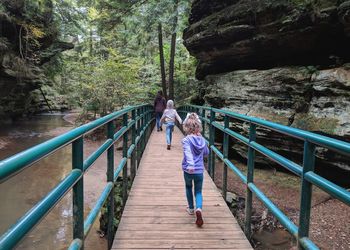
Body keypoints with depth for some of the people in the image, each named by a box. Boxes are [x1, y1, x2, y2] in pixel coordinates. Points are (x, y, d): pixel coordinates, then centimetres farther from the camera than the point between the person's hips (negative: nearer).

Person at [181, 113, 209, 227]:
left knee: (188, 187, 26)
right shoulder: (202, 140, 0)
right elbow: (206, 152, 17)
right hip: (200, 170, 2)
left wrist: (190, 164, -43)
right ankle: (198, 209, -17)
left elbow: (188, 152, -32)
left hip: (188, 170, -2)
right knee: (198, 192, 11)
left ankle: (191, 208, 37)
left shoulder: (186, 140, -14)